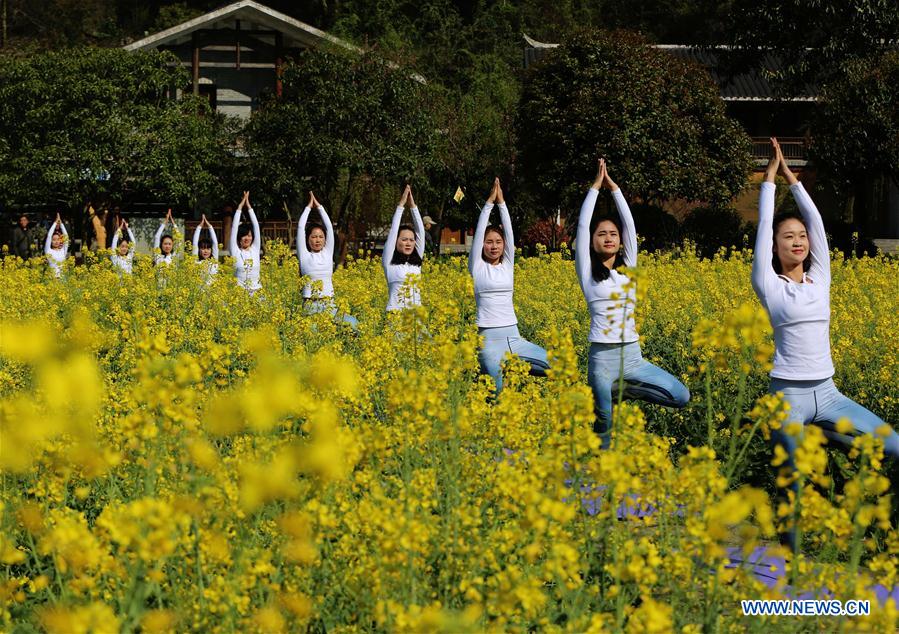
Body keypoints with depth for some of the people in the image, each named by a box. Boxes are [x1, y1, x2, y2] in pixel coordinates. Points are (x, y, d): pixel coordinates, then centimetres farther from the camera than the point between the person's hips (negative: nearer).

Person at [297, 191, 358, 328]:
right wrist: (309, 207, 11)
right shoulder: (304, 256, 5)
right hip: (310, 304, -3)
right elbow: (300, 228, 2)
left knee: (352, 323, -19)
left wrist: (319, 207, 14)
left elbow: (329, 227, 11)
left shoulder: (328, 254, 13)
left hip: (329, 303, 3)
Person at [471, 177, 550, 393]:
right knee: (501, 393, -22)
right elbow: (479, 231, -3)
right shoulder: (477, 268, 4)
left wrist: (502, 202, 1)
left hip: (513, 336, 5)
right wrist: (490, 202, -3)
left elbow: (509, 231, 4)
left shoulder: (507, 265, 13)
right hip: (489, 338, -5)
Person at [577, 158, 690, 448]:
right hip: (603, 357, -4)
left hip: (632, 356, 4)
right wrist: (596, 187, 0)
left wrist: (613, 187, 6)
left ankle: (625, 388, 13)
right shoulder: (588, 274, 2)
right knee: (603, 422, -3)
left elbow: (629, 223, 6)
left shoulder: (627, 269, 11)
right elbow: (582, 226, -4)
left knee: (682, 397, -4)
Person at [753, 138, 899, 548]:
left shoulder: (819, 279, 11)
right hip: (788, 395, -5)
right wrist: (771, 177, 3)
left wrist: (792, 178, 9)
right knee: (793, 482, -3)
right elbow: (764, 227, -4)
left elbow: (815, 220, 7)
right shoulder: (770, 286, -1)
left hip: (826, 394, 5)